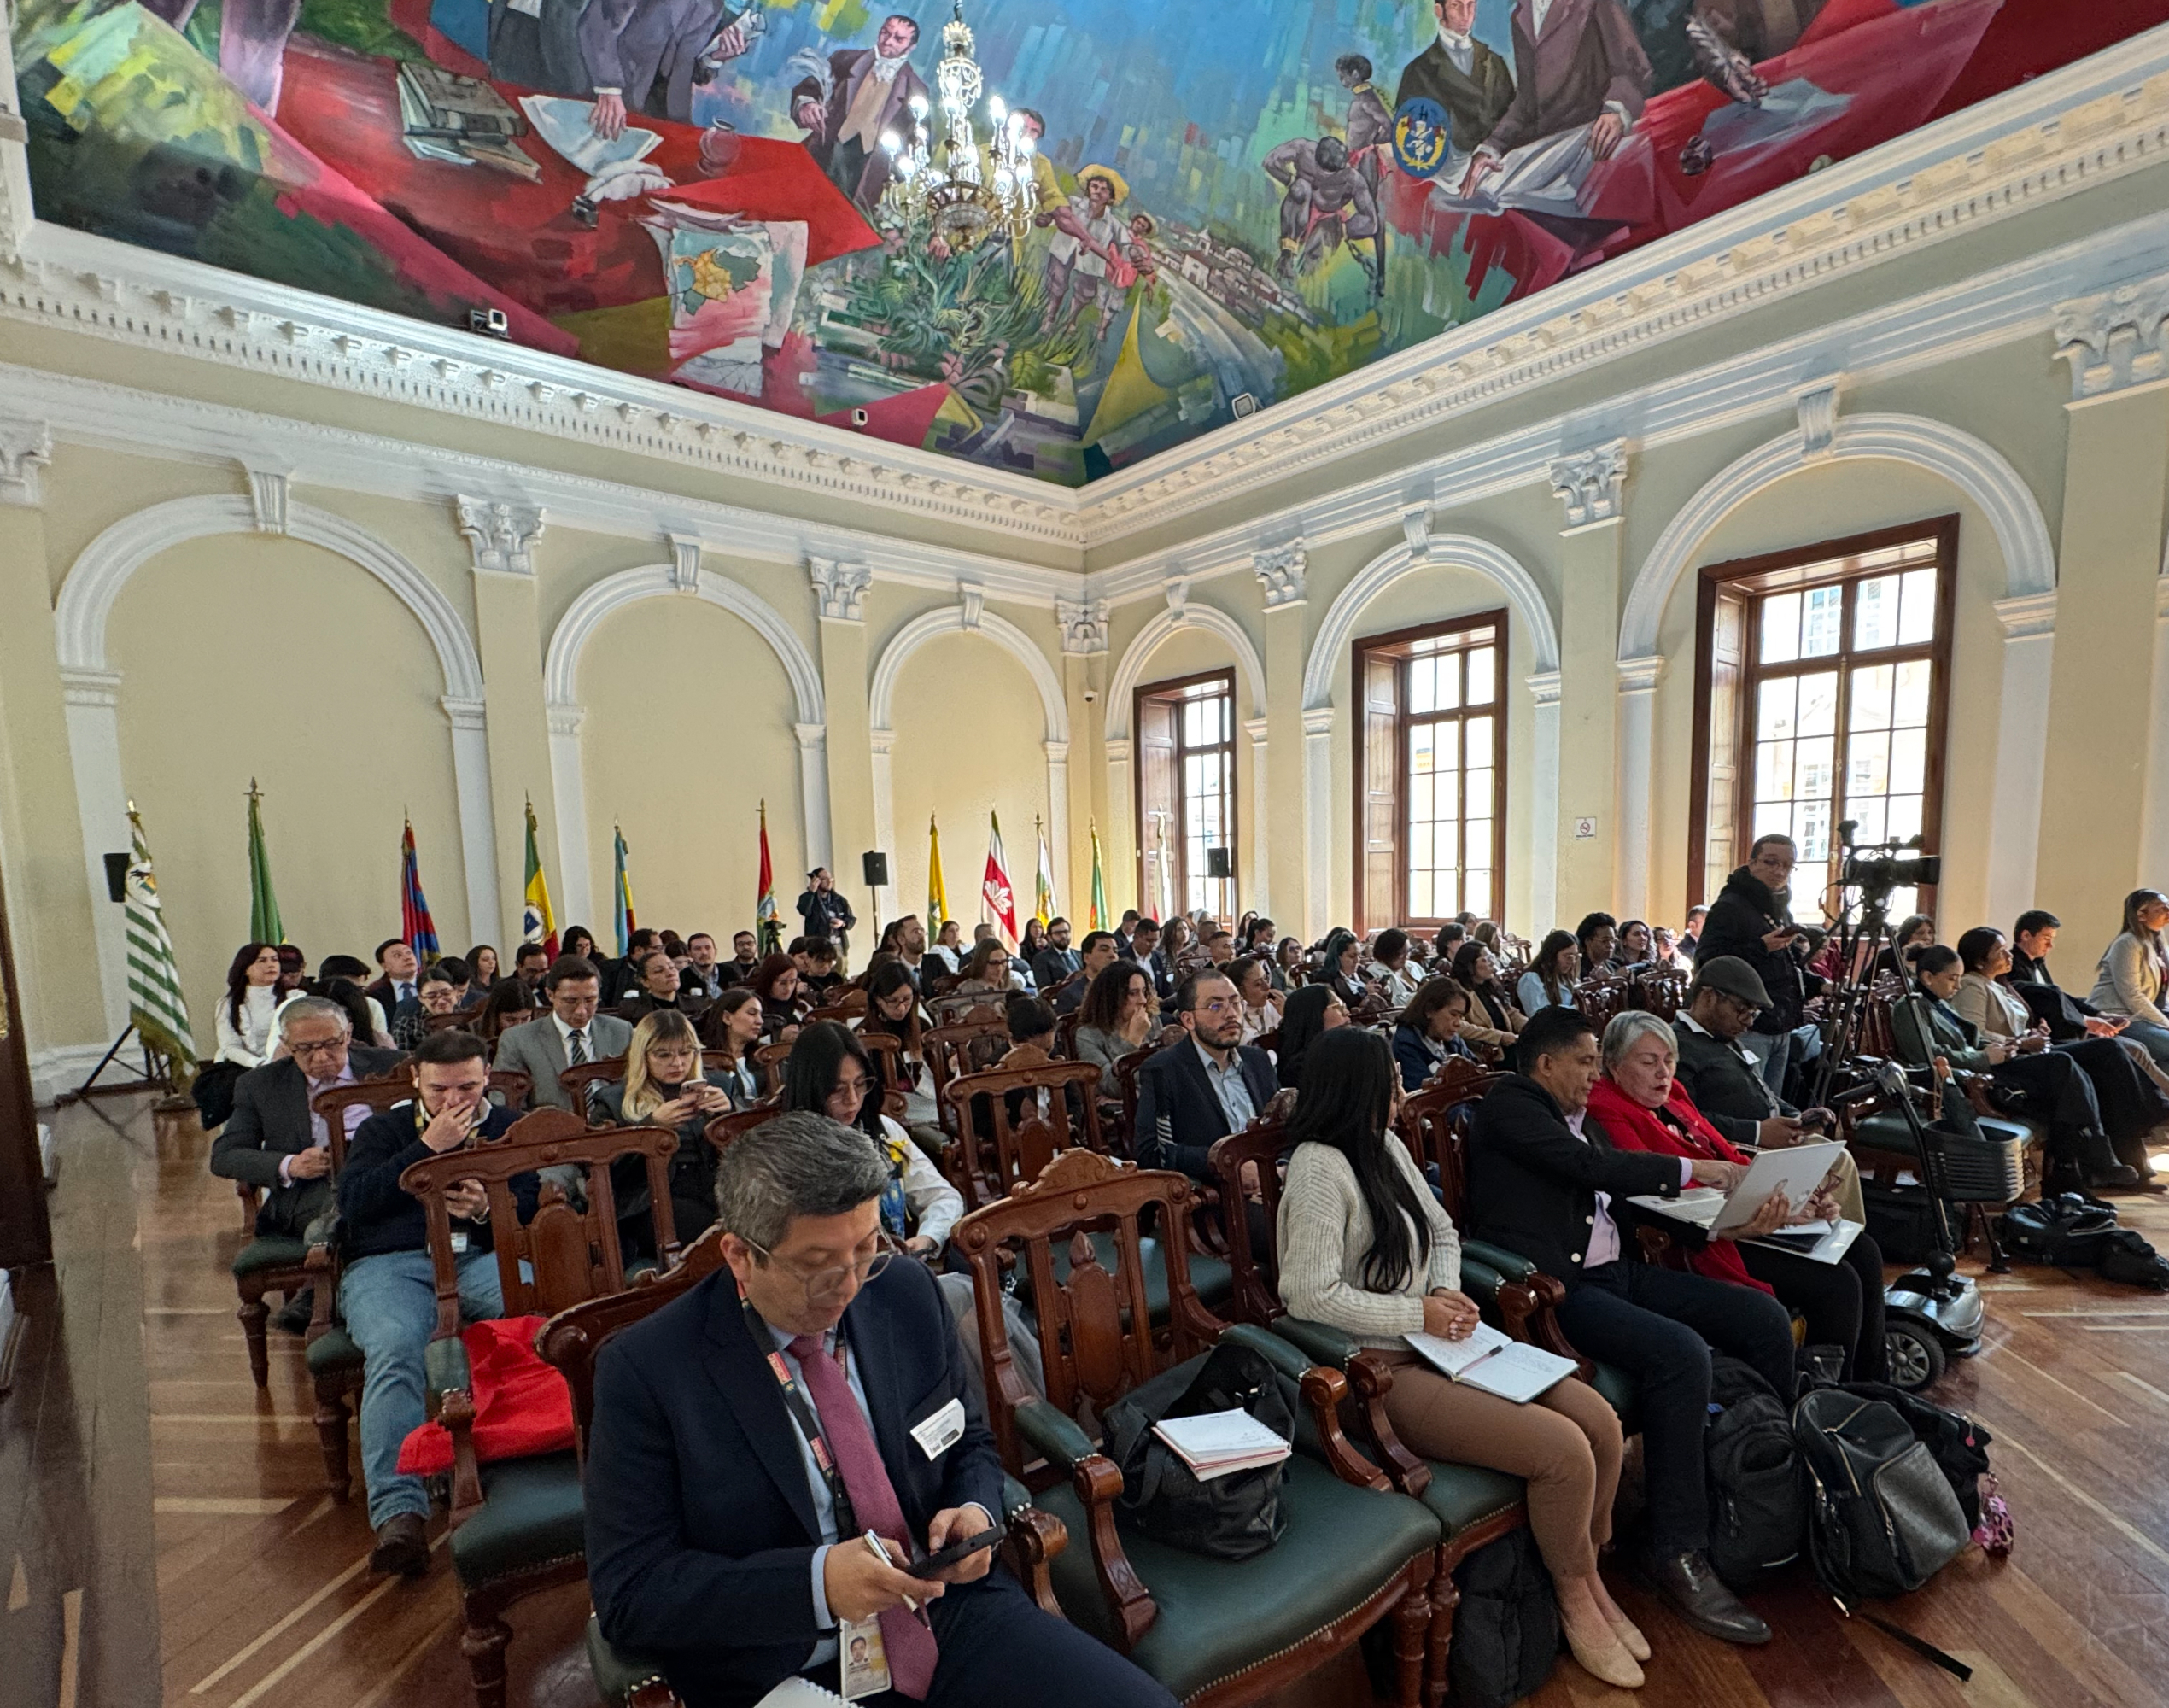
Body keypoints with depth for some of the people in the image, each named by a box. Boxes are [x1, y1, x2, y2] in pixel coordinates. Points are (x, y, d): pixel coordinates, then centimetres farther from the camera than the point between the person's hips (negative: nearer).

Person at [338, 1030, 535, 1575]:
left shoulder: (512, 1129, 20)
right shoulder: (381, 1129, 22)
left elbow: (537, 1208, 7)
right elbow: (352, 1202, 2)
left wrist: (488, 1209, -14)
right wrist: (428, 1148, -5)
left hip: (485, 1256, 0)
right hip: (392, 1264, 1)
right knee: (393, 1349, -34)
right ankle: (398, 1510, -34)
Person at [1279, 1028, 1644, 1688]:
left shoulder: (1387, 1145, 7)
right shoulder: (1319, 1169, -21)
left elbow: (1442, 1233, 16)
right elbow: (1312, 1295, -24)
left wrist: (1448, 1294, -4)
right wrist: (1418, 1315, -17)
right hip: (1382, 1372, -8)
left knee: (1600, 1421, -3)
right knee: (1564, 1449, -16)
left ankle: (1588, 1577, 21)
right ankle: (1576, 1599, 13)